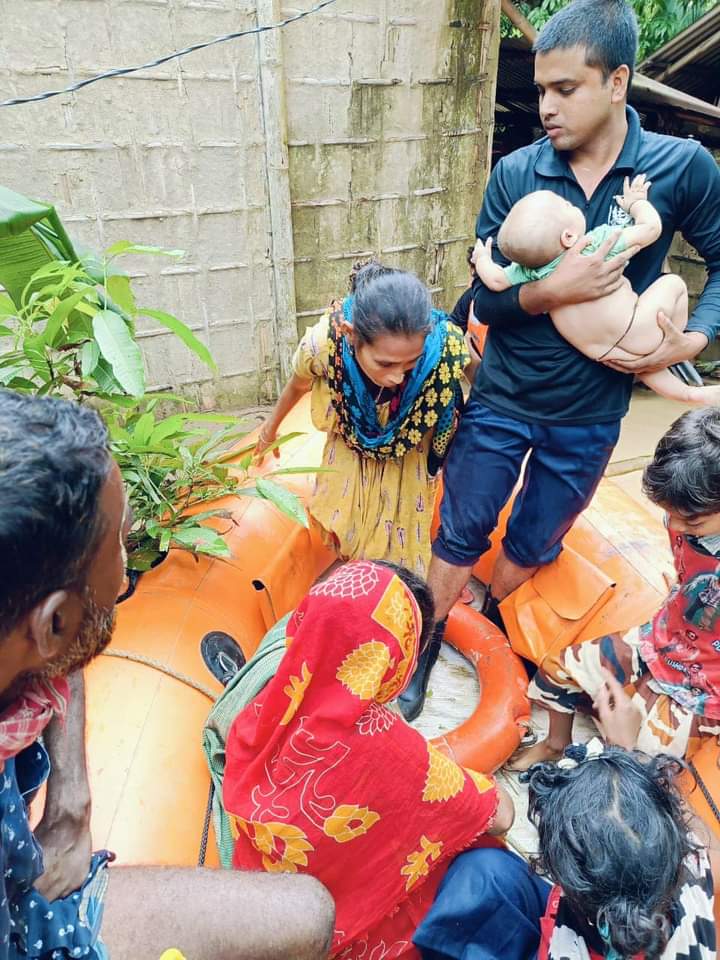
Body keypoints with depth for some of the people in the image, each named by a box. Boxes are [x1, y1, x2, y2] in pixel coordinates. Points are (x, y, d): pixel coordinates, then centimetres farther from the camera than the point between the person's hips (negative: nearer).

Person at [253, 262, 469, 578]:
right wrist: (271, 427, 9)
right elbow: (298, 386, -10)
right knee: (349, 537, 19)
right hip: (352, 451, 1)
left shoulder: (445, 346, -40)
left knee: (401, 541, 15)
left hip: (408, 460, 0)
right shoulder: (322, 344, -36)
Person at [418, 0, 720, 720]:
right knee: (457, 542, 8)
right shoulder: (515, 173, -8)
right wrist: (552, 289, -26)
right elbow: (484, 298, -8)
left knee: (529, 549, 19)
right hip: (501, 401, 0)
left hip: (590, 415, 1)